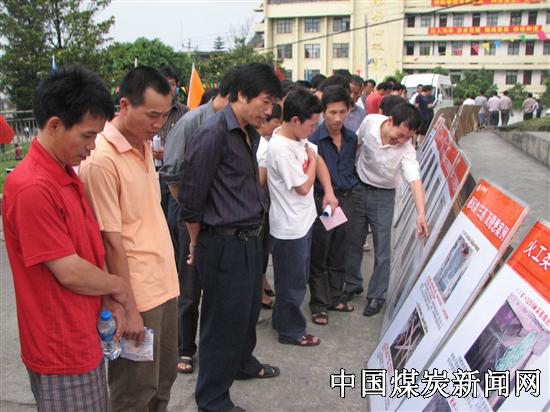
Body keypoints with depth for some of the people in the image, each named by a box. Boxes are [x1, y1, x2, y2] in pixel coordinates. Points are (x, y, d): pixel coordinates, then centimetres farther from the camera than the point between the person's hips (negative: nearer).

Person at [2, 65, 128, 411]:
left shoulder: (69, 176, 6)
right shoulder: (32, 188, -25)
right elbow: (70, 272, -22)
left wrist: (110, 300, -2)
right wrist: (118, 287, -5)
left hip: (85, 340, 9)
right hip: (62, 353, -9)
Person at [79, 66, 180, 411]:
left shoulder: (145, 145, 7)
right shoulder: (101, 160, -19)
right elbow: (111, 240, -19)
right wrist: (129, 309, -17)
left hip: (164, 284, 8)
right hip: (136, 294, -8)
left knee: (165, 377, 20)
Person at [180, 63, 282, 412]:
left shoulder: (250, 133, 11)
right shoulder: (213, 134, -19)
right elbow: (192, 197, -15)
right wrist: (197, 244, -3)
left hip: (250, 239, 9)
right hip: (223, 244, -9)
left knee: (249, 310, 25)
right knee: (223, 321, 4)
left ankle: (243, 362, 49)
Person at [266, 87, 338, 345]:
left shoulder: (298, 136, 2)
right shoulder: (281, 149, -26)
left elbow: (319, 161, 14)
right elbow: (303, 187, -20)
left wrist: (329, 192, 2)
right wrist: (311, 161, -5)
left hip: (303, 221, 9)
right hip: (290, 227, -9)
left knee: (296, 278, 23)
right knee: (293, 282, 8)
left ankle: (282, 320, 40)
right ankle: (291, 331, 26)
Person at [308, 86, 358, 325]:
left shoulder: (352, 139, 4)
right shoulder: (314, 139, -14)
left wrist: (352, 190, 12)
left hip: (345, 199, 6)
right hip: (321, 201, -6)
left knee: (339, 255, 16)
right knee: (319, 256, 5)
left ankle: (335, 297, 31)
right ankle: (318, 304, 17)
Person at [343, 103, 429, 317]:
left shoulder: (406, 149, -25)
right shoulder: (370, 122, -18)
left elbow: (415, 180, -34)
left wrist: (421, 213, -47)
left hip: (383, 196, -2)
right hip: (359, 187, 3)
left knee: (382, 249, 1)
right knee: (353, 241, 14)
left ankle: (376, 296, 18)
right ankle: (352, 284, 34)